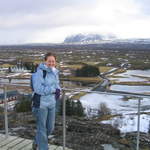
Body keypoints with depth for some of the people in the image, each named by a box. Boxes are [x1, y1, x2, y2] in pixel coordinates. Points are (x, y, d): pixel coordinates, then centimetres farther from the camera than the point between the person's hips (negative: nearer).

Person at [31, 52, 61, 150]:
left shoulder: (55, 72, 6)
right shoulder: (40, 72, -17)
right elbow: (38, 89, -24)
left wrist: (58, 90, -3)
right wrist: (54, 90, -20)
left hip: (51, 104, 7)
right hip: (41, 104, -7)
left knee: (50, 128, 16)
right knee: (42, 128, 3)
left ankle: (37, 142, 42)